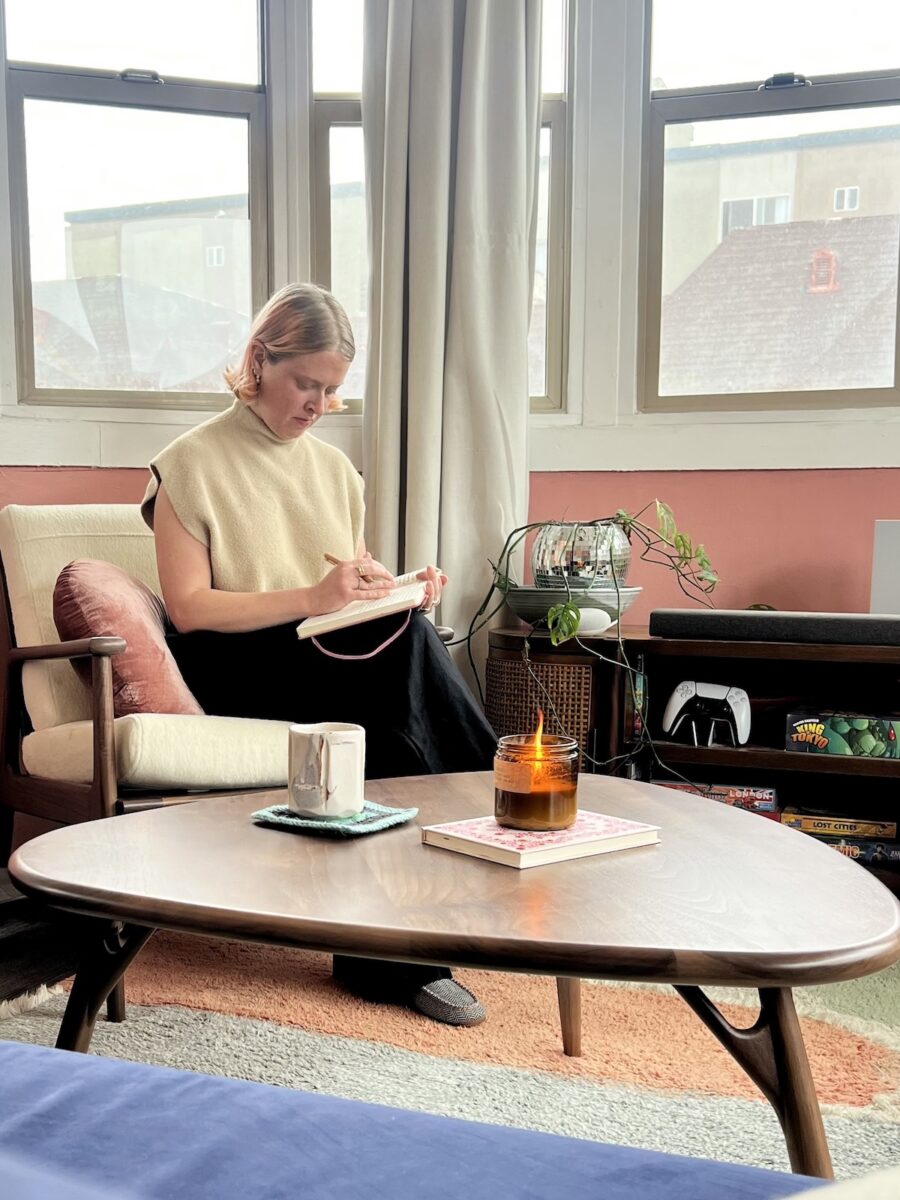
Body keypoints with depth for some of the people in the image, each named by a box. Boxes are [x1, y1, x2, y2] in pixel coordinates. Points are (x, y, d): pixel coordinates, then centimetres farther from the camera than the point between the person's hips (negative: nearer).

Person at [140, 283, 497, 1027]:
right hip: (238, 669, -5)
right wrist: (312, 596, -20)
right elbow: (188, 607, -10)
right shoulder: (191, 465, -1)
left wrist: (392, 586, -3)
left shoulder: (334, 469, 17)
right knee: (407, 644, -32)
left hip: (342, 662, 5)